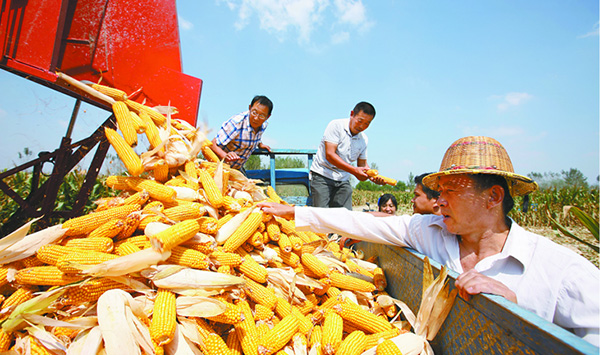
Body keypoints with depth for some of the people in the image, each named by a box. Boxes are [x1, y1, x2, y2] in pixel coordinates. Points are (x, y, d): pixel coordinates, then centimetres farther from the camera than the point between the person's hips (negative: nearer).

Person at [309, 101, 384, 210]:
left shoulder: (363, 139, 8)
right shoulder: (336, 125, -10)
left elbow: (362, 164, 16)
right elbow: (330, 155, -19)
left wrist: (373, 176, -7)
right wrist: (354, 170, -27)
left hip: (343, 180, 6)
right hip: (322, 176, -5)